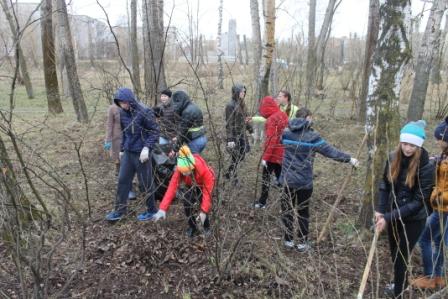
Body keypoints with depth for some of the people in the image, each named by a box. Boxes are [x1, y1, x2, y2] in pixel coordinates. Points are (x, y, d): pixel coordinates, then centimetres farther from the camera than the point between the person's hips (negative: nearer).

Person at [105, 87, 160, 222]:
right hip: (128, 152, 6)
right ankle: (120, 209, 24)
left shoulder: (145, 112, -16)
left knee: (145, 183, 4)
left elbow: (155, 131, -13)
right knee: (122, 180, 10)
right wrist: (122, 149, 18)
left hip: (141, 153, -6)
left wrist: (147, 148, -21)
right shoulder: (123, 113, 4)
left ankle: (151, 210, 21)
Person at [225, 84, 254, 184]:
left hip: (242, 134, 8)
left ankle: (229, 173, 30)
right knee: (236, 157, 2)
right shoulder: (230, 105, -15)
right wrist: (230, 139, -21)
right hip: (234, 135, -8)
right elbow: (229, 124, -17)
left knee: (241, 156, 13)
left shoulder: (242, 104, 8)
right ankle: (234, 178, 19)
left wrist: (251, 130, 17)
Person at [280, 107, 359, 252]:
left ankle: (288, 240, 24)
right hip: (304, 181, -3)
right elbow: (330, 151, -12)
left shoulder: (286, 133, -1)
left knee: (287, 210, 15)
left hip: (288, 179, 3)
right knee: (303, 212, 12)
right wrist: (349, 159, -3)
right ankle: (302, 243, 21)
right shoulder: (312, 136, -12)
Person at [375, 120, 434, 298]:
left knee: (400, 257, 4)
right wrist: (380, 210, -11)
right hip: (393, 215, 5)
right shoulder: (393, 158, -8)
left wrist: (389, 217, -26)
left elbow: (418, 201, -22)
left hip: (413, 220, -5)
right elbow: (385, 184, 2)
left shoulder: (426, 166, -21)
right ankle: (401, 284, 49)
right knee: (395, 254, 22)